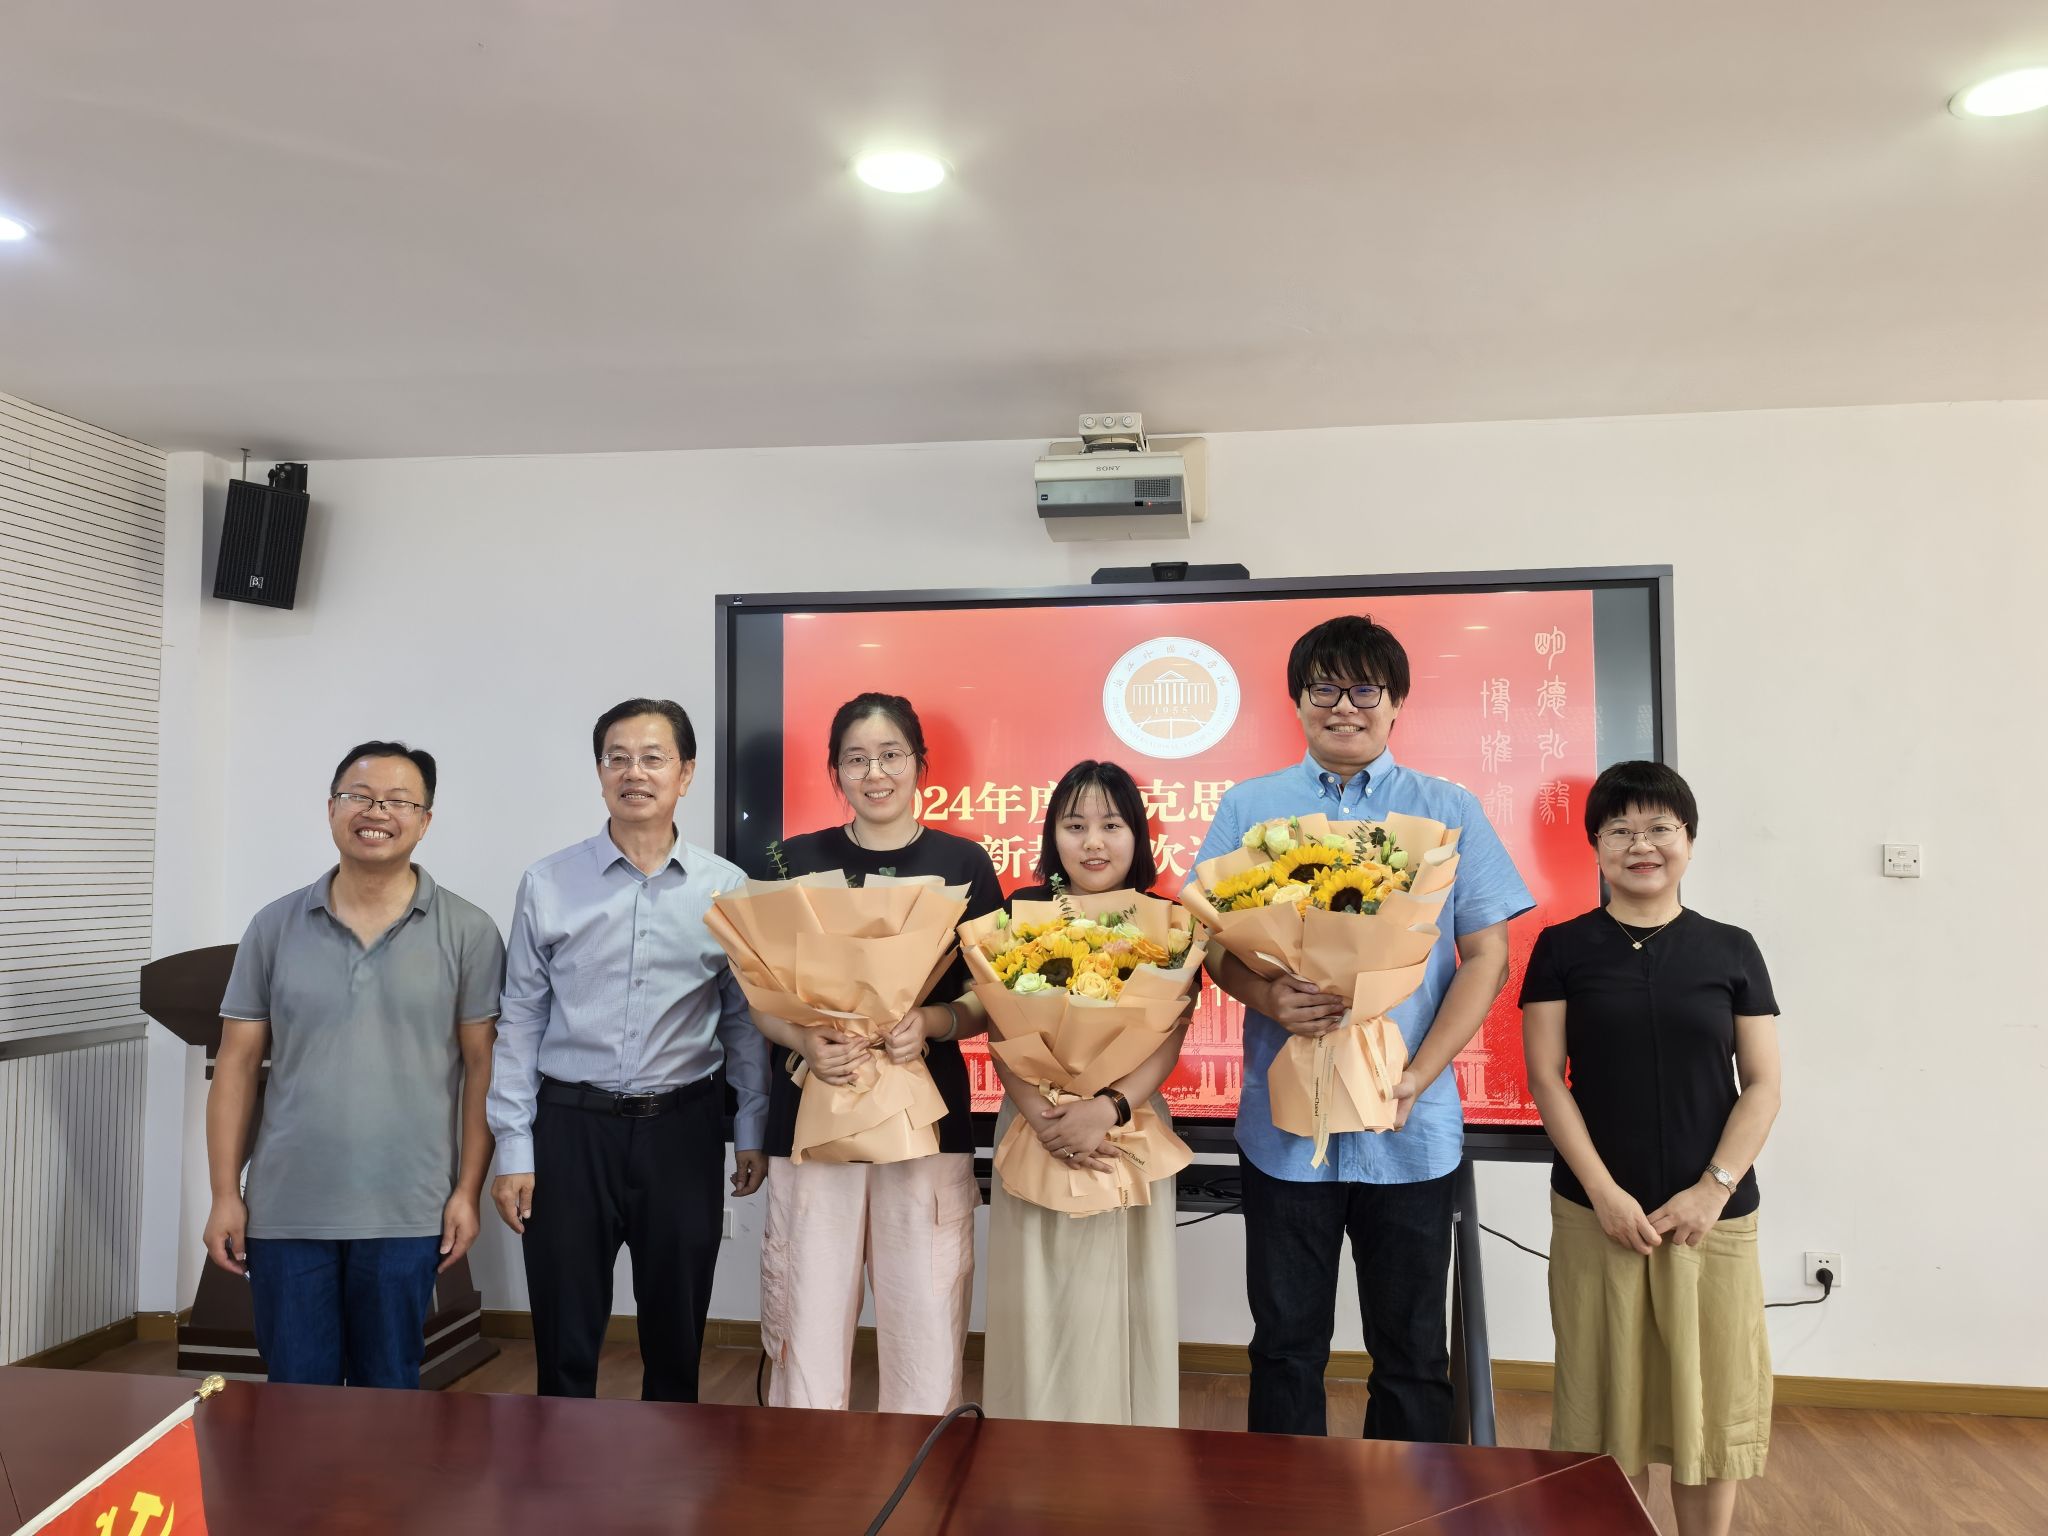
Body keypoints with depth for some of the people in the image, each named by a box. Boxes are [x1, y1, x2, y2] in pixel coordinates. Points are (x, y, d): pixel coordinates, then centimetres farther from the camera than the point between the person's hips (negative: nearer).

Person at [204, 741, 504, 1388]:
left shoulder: (467, 932, -3)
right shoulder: (275, 927, 3)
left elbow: (481, 1067, -2)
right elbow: (237, 1065, 6)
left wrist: (468, 1191, -5)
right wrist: (224, 1193, 2)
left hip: (406, 1214, -2)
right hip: (285, 1209, 2)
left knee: (388, 1396, 11)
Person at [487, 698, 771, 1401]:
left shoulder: (726, 888, 0)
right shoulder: (548, 884, 0)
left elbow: (744, 1018, 6)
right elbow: (520, 1020, 2)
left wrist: (752, 1130, 4)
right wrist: (513, 1149, 0)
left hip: (683, 1129, 1)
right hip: (571, 1125, 0)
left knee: (677, 1338, 12)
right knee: (565, 1343, 9)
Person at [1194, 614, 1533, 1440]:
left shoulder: (1449, 811, 3)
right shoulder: (1248, 807, 5)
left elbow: (1487, 956, 0)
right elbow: (1211, 939, 4)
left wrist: (1418, 1077, -11)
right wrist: (1266, 996, -18)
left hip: (1412, 1126, 0)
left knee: (1413, 1353, 12)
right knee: (1287, 1344, 12)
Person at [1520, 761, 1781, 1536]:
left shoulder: (1732, 950, 4)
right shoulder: (1563, 947, 1)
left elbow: (1762, 1085, 3)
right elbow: (1546, 1077, -2)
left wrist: (1714, 1188, -8)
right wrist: (1603, 1192, -10)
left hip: (1712, 1215, 1)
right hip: (1596, 1211, -1)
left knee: (1711, 1399, 7)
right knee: (1609, 1399, 6)